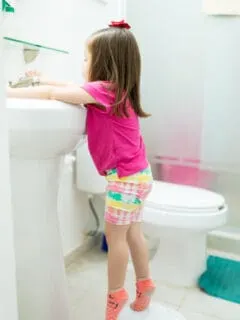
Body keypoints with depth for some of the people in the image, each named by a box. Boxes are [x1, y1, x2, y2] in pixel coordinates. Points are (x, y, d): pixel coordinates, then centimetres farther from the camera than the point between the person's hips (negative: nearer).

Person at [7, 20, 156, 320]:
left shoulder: (103, 90, -18)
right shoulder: (115, 90, 8)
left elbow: (53, 94, -18)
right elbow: (72, 89, 20)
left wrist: (9, 92, -10)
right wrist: (44, 80, 21)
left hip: (126, 176, -9)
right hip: (135, 173, 9)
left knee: (114, 235, 7)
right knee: (131, 232, 19)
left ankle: (116, 294, 26)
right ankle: (144, 284, 36)